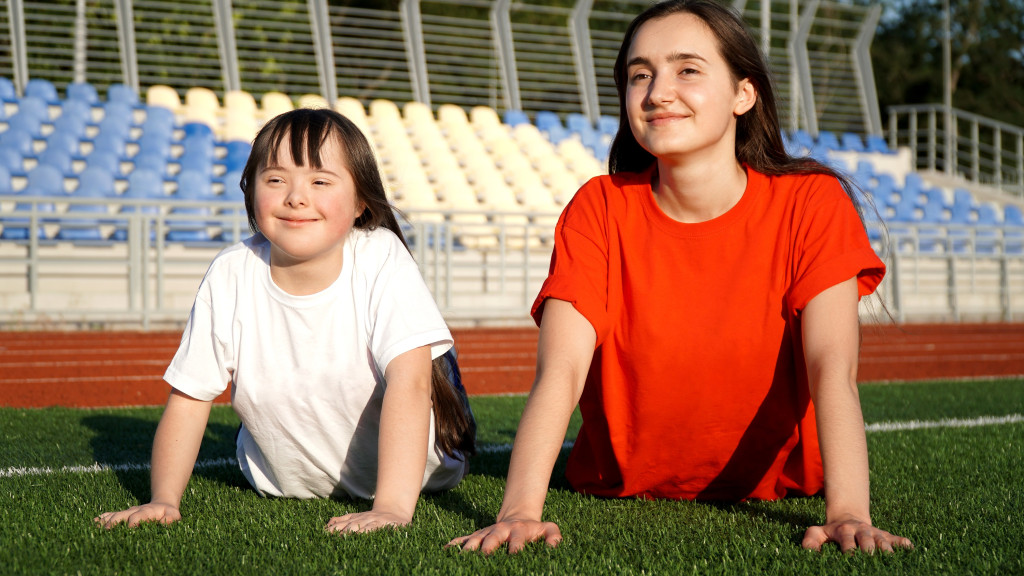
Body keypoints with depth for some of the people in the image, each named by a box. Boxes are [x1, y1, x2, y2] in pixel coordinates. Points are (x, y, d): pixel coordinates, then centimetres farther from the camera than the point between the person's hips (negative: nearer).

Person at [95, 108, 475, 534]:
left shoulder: (382, 259, -26)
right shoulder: (230, 277, -19)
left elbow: (410, 382, -35)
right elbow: (188, 398, -13)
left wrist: (393, 506, -45)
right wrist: (164, 499, -26)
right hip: (289, 485, 2)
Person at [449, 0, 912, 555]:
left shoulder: (811, 203, -17)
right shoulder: (600, 210, -14)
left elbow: (834, 370, -28)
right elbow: (559, 371, -25)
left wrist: (848, 514, -44)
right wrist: (519, 511, -41)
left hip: (775, 485, 1)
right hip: (620, 488, 0)